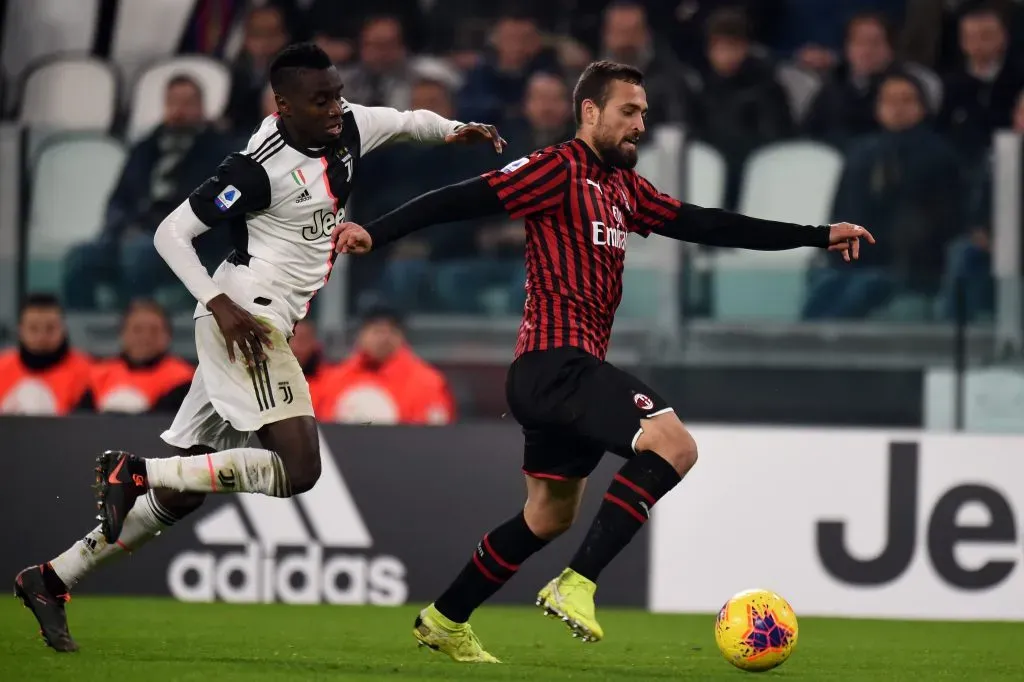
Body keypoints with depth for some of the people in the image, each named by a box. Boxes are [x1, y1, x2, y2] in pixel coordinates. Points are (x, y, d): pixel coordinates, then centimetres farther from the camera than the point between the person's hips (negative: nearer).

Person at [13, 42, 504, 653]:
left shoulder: (347, 129, 7)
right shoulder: (261, 166, -15)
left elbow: (409, 121, 26)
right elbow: (171, 233, -11)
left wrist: (453, 130, 5)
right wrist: (221, 304, -20)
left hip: (265, 326, 9)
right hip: (244, 318, -9)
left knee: (182, 493, 9)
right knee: (297, 469, -21)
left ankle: (52, 580, 12)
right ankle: (137, 472, -15)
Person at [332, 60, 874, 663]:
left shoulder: (624, 186, 18)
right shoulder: (560, 169, -8)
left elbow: (705, 226, 19)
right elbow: (465, 200, -14)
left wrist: (819, 237, 17)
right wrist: (376, 233, -24)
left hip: (567, 372, 10)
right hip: (557, 360, -10)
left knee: (551, 516, 18)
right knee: (674, 444, -22)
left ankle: (444, 620, 28)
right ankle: (577, 585, -21)